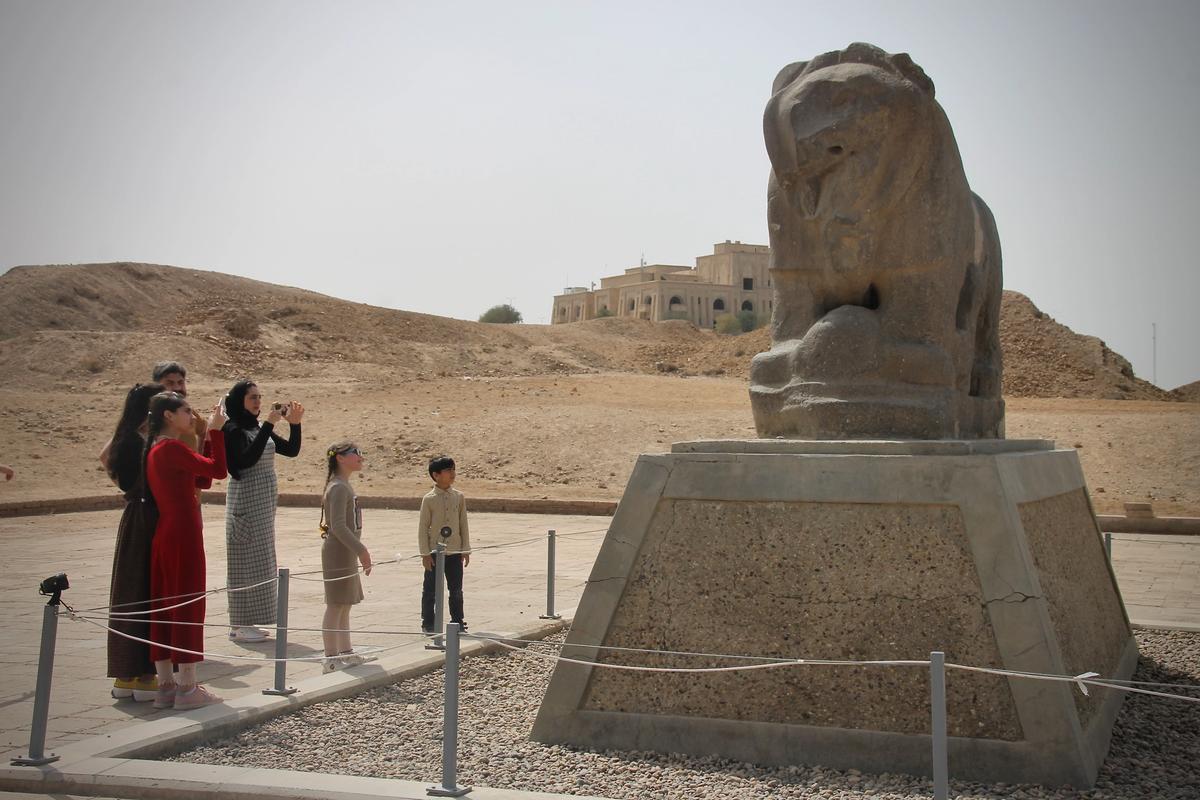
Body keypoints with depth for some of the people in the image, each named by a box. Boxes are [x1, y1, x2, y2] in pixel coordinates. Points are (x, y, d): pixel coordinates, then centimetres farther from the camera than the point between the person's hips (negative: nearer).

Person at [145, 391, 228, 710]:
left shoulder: (156, 450, 15)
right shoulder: (171, 448, -14)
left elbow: (202, 479, 16)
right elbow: (218, 470, -15)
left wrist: (209, 435, 14)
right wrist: (216, 431, -7)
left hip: (164, 537, 10)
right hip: (184, 537, -10)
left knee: (163, 608, 10)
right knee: (188, 607, -3)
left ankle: (166, 686, 16)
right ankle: (187, 689, 2)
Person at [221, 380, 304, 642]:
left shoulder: (259, 428, 12)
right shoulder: (233, 430, -11)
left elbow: (292, 450, 11)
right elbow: (247, 459, -26)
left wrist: (295, 423, -4)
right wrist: (269, 425, -26)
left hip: (264, 504, 8)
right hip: (245, 502, -8)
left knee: (258, 560, 10)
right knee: (246, 560, -5)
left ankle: (245, 622, 17)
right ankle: (239, 625, 1)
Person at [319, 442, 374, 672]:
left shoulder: (344, 486, 15)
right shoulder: (338, 488, -16)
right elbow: (338, 526, -23)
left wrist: (360, 549, 21)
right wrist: (361, 550, -23)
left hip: (346, 552, 10)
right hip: (338, 552, -10)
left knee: (344, 605, 16)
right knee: (336, 606, -6)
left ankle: (345, 653, 24)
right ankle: (331, 658, -2)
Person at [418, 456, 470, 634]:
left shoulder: (458, 497, 3)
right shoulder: (429, 499, -7)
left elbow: (463, 525, 7)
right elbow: (423, 527, -5)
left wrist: (465, 550, 5)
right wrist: (425, 554, -8)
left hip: (455, 551, 3)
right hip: (434, 551, -3)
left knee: (456, 589, 8)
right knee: (430, 590, 5)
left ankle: (457, 621, 18)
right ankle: (428, 623, 14)